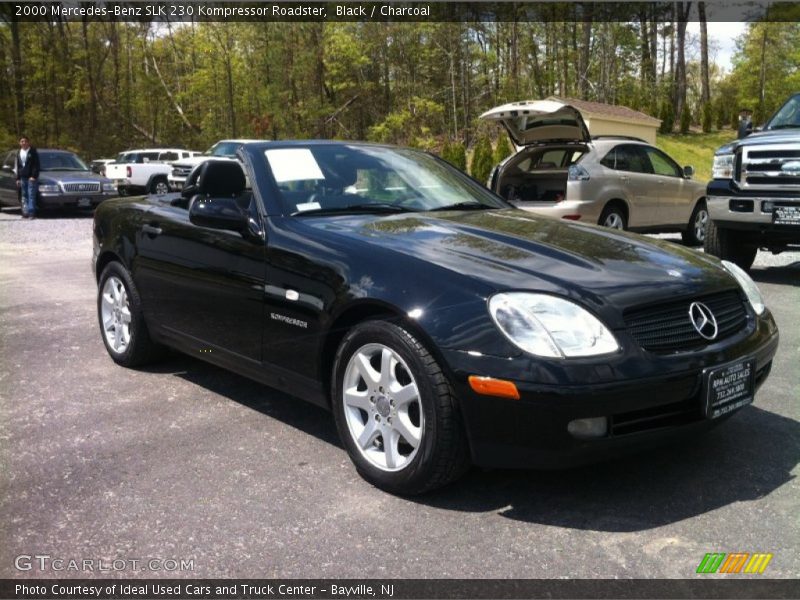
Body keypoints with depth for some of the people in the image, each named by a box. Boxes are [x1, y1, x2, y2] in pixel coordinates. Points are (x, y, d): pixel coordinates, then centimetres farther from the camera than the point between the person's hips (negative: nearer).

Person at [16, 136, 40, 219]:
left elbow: (36, 165, -7)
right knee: (24, 196, 6)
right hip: (23, 177, 6)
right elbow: (18, 166, 20)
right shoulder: (19, 153, 16)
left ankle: (31, 213, -12)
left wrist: (34, 176, -16)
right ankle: (25, 212, 9)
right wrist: (18, 178, 15)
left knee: (31, 195, -10)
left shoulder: (33, 152, -2)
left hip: (31, 177, -6)